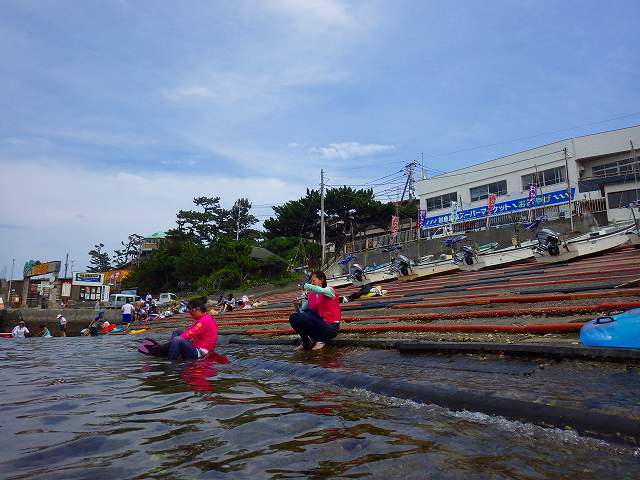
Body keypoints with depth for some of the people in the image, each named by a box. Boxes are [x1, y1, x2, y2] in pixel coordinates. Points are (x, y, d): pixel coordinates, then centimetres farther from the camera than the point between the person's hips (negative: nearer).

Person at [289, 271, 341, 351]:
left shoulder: (329, 290, -8)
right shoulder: (311, 295, 10)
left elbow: (321, 291, -34)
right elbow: (302, 310, 8)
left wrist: (308, 286, -21)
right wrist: (298, 306, -12)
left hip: (331, 327, -7)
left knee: (302, 318, -26)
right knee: (293, 317, -6)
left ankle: (319, 340, -5)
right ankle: (306, 342, 7)